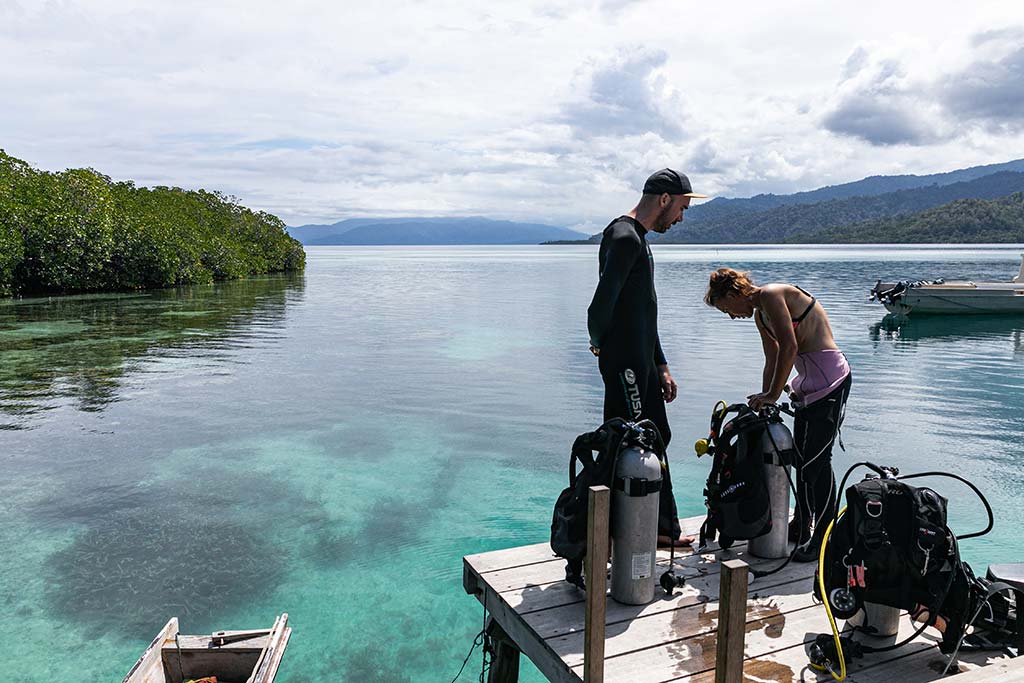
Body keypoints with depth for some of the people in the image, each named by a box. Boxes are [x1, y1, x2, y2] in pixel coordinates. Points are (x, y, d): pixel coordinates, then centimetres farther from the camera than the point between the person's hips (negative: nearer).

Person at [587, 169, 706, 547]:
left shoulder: (638, 239, 20)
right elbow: (601, 305, -24)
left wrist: (661, 367, 21)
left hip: (642, 362, 11)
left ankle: (663, 528, 26)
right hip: (624, 362, -11)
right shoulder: (625, 238, -14)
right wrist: (601, 345, -4)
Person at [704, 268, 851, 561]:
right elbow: (772, 362, 19)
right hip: (810, 382, 10)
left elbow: (789, 347, -21)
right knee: (803, 457, 13)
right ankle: (803, 527, 24)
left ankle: (820, 538, 2)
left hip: (829, 379, -10)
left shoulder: (771, 295, -13)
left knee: (814, 460, -7)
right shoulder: (760, 315, 16)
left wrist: (773, 394, -17)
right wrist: (764, 402, 15)